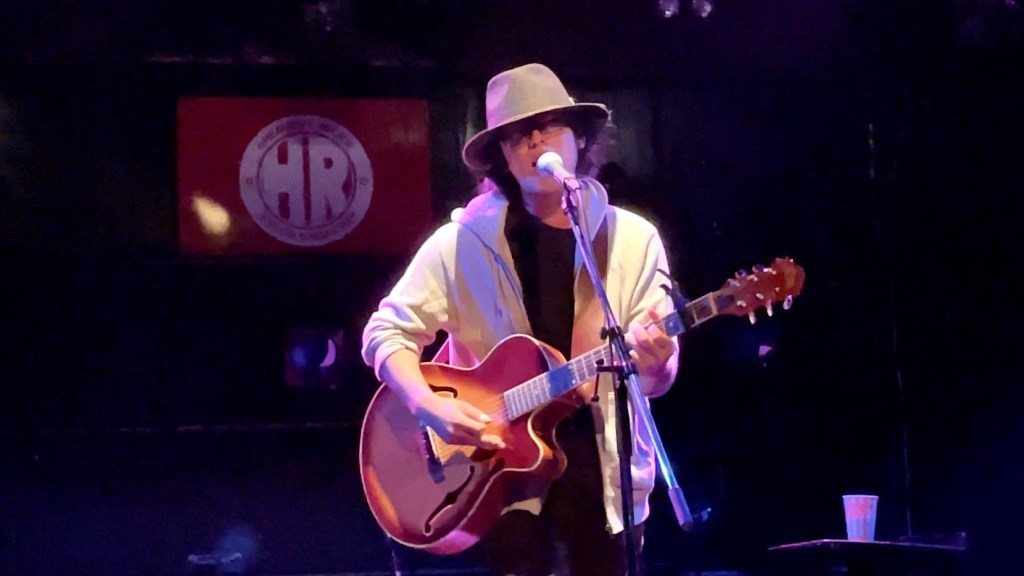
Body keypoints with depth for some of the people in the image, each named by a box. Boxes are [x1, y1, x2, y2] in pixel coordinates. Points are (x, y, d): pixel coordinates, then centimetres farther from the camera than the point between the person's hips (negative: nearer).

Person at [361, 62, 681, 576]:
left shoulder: (633, 239, 2)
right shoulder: (462, 241, -2)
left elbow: (658, 379, -1)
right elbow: (388, 331, 0)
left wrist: (654, 363, -25)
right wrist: (428, 405, -17)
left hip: (603, 465, 2)